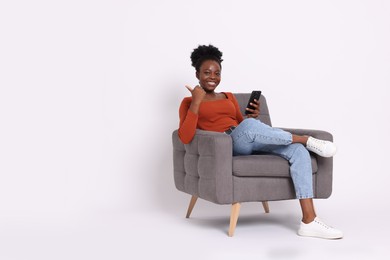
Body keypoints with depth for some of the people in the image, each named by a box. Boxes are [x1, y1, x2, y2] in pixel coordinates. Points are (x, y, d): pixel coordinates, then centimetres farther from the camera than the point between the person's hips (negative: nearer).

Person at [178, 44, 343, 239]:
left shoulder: (229, 97, 26)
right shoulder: (189, 102, 8)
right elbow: (185, 138, -9)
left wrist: (252, 116, 3)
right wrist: (196, 103, -14)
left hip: (250, 143, 6)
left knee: (298, 151, -19)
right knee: (249, 125, -40)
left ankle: (309, 221, -26)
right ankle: (306, 140, -17)